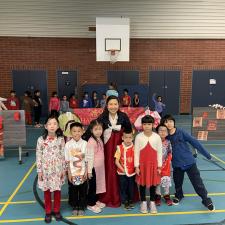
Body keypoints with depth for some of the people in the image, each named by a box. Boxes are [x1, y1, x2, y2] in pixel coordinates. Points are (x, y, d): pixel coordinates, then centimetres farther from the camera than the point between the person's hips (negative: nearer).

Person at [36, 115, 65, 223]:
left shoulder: (60, 139, -5)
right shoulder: (41, 139, -8)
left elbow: (63, 155, -1)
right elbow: (38, 156, -4)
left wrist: (63, 169, -1)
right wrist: (39, 171, -4)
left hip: (57, 169, 0)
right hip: (45, 169, 0)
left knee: (57, 190, 11)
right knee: (47, 191, 12)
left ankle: (57, 211, 30)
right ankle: (48, 212, 29)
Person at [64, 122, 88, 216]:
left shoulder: (85, 143, -7)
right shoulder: (68, 144, -7)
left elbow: (87, 160, -2)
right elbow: (67, 161, -4)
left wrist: (86, 172, -5)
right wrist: (69, 173, -6)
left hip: (82, 172, 0)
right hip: (72, 173, 0)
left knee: (83, 190, 10)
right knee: (73, 191, 11)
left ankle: (81, 207, 28)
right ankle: (75, 207, 30)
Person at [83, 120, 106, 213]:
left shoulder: (99, 139, 5)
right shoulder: (91, 141, -21)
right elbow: (90, 157, -20)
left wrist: (102, 165, 17)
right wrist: (89, 170, -18)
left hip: (100, 167, 8)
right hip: (94, 167, -8)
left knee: (98, 184, 20)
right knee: (92, 185, 6)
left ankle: (96, 200, 36)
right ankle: (90, 204, 21)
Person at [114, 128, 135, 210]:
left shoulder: (134, 148, -5)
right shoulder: (120, 148, -9)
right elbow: (116, 161, -8)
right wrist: (122, 169, -15)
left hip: (132, 172, 1)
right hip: (122, 172, -1)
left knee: (131, 187, 15)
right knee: (123, 188, 9)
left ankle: (131, 201, 33)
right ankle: (125, 202, 26)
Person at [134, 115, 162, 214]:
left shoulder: (157, 137, -6)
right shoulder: (138, 137, -8)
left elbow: (159, 152, 1)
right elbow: (136, 152, -5)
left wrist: (159, 166, 1)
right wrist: (136, 166, -6)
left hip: (153, 164, 1)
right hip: (142, 164, 0)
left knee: (153, 184, 11)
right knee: (142, 184, 11)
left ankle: (152, 203, 28)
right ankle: (143, 203, 28)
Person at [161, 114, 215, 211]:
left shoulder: (181, 132, -11)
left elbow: (194, 142, -9)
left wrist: (206, 154, -6)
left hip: (189, 161, -2)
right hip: (177, 164, 2)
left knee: (197, 182, 2)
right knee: (177, 183, 17)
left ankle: (206, 200, 20)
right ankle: (178, 195, 44)